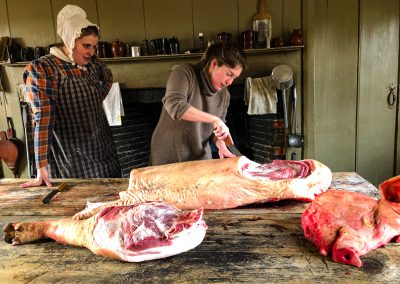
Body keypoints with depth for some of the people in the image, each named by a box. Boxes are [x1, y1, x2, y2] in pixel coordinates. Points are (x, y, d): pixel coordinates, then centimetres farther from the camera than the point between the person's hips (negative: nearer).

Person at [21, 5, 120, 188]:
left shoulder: (93, 64, 5)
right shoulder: (42, 69, -12)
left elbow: (108, 78, 28)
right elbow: (43, 119, -20)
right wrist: (42, 167, -23)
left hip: (104, 152, 6)